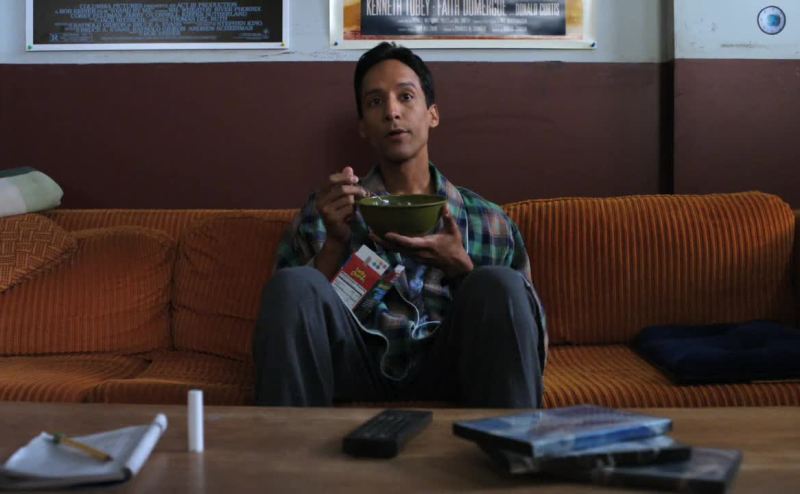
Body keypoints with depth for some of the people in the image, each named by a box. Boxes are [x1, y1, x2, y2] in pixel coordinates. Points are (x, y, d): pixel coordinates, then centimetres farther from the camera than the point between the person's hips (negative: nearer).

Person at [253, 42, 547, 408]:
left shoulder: (489, 222, 17)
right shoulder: (324, 213, 16)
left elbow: (526, 335, 12)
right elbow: (294, 318, 8)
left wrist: (460, 268, -5)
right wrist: (335, 243, -8)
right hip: (358, 364, 0)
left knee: (499, 284, -27)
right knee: (292, 283, -26)